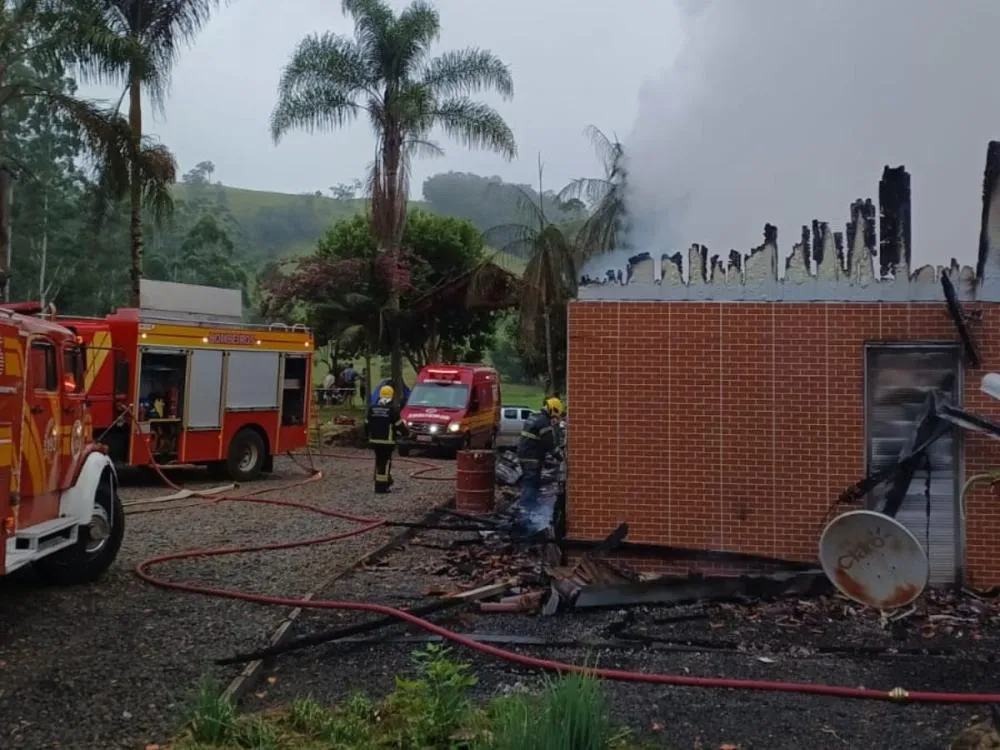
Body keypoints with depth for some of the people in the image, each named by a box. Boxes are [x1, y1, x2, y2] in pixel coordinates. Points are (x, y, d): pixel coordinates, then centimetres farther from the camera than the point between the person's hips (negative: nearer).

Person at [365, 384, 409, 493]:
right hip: (387, 441, -5)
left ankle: (385, 480, 31)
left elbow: (367, 424, 11)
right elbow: (399, 425, -7)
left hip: (375, 440, 5)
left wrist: (370, 435, 26)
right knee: (385, 462, -1)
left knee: (379, 461, 19)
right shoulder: (393, 410, -12)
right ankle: (381, 486, -2)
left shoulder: (372, 408, 3)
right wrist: (406, 432, 12)